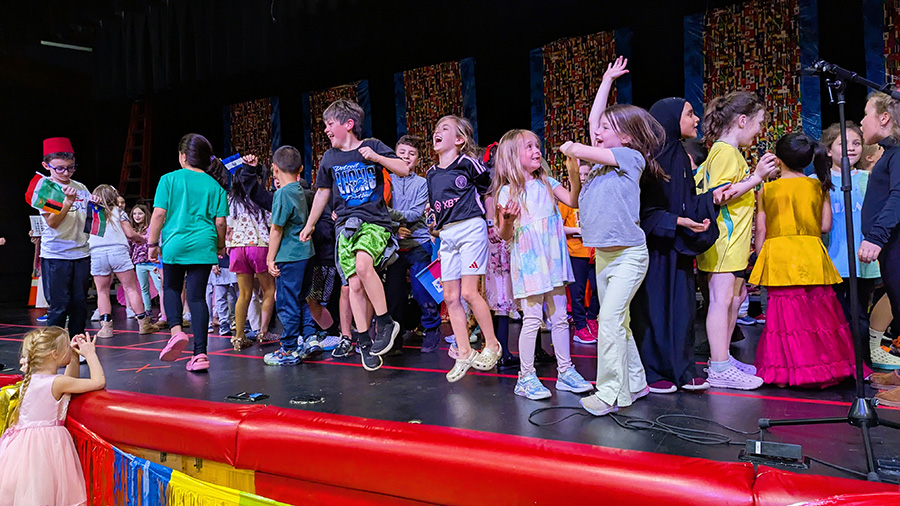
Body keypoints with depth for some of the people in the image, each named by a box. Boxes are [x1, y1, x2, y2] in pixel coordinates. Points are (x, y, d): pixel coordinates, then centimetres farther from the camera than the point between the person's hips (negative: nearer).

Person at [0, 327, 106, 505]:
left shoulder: (29, 380, 9)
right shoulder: (58, 382, -15)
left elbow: (71, 382, 24)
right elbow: (99, 382, -16)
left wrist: (75, 355, 16)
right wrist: (90, 353, -3)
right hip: (48, 442, -8)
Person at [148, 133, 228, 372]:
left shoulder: (169, 179, -1)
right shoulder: (214, 185, 3)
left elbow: (159, 214, -5)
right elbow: (220, 222, 1)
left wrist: (153, 244, 4)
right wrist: (220, 245, 18)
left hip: (175, 245, -1)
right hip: (203, 247, 1)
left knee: (171, 288, 21)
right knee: (197, 296, 4)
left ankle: (176, 330, -4)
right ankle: (200, 353, -1)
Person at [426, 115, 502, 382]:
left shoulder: (467, 164, -5)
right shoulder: (431, 174, 14)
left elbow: (489, 189, 5)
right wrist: (439, 229, 17)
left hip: (471, 229, -7)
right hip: (447, 236, 7)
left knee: (469, 292, -11)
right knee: (450, 297, 4)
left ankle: (492, 344, 6)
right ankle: (464, 353, 12)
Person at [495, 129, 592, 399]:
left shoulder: (547, 183, 8)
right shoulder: (508, 191, -5)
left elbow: (574, 201, -4)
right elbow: (505, 235, -5)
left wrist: (574, 176, -17)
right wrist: (508, 219, -26)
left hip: (552, 258, 5)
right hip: (527, 262, -5)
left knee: (559, 316, 9)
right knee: (532, 319, -5)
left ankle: (565, 371, 19)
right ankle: (526, 377, 6)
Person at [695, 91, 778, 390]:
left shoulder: (731, 152, 19)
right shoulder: (725, 150, -12)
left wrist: (757, 178, 20)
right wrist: (756, 178, -18)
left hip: (733, 242, 11)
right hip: (722, 241, -11)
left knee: (736, 297, 15)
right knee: (722, 298, -10)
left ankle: (722, 359, 23)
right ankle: (719, 369, -8)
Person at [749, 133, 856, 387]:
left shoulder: (766, 190, 1)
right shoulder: (818, 187, 4)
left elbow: (760, 230, 1)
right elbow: (825, 226, 5)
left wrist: (759, 261, 11)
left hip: (778, 258, -1)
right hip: (812, 256, 1)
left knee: (785, 312, 1)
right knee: (817, 312, 7)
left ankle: (784, 372, 3)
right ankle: (822, 368, 13)